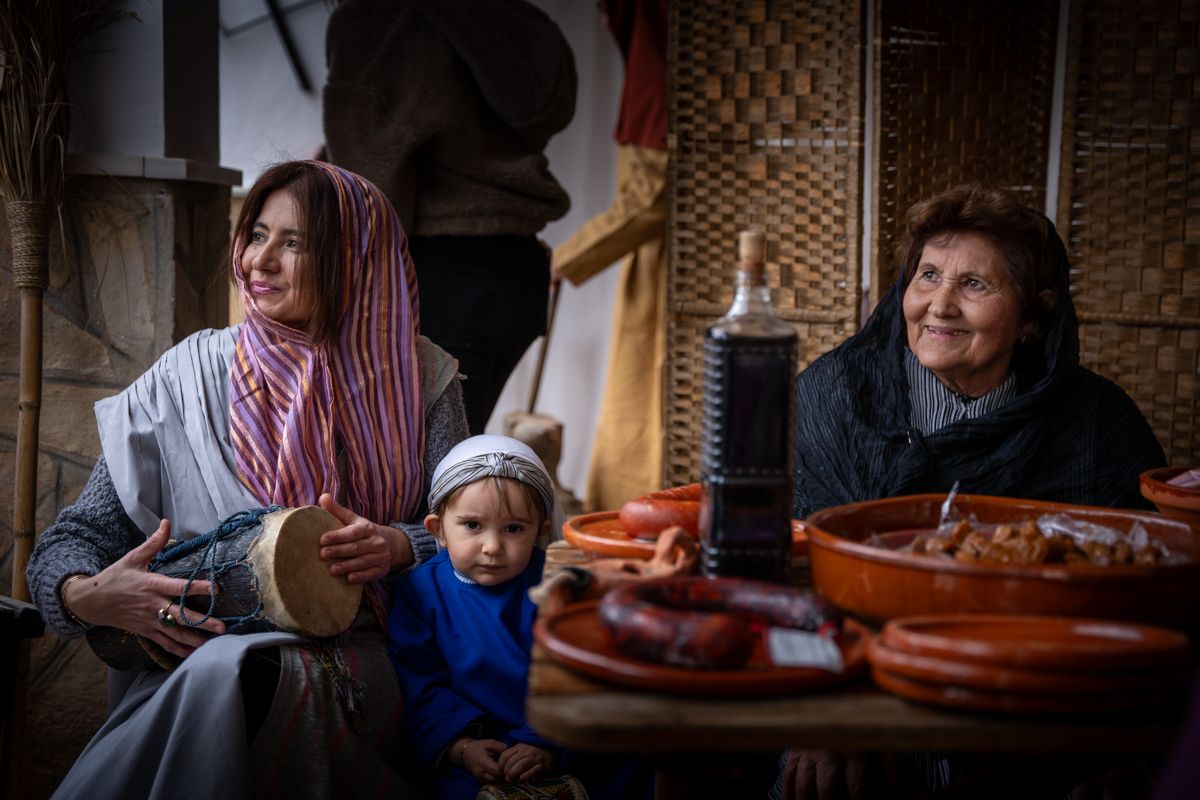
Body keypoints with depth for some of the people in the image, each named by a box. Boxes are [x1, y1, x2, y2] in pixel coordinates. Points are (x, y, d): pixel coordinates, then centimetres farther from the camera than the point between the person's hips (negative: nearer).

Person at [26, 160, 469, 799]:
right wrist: (83, 594, -17)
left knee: (223, 671, -36)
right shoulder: (189, 377, 6)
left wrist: (395, 546, -15)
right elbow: (82, 531, 6)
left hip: (354, 659, 0)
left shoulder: (416, 380, 6)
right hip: (190, 654, 1)